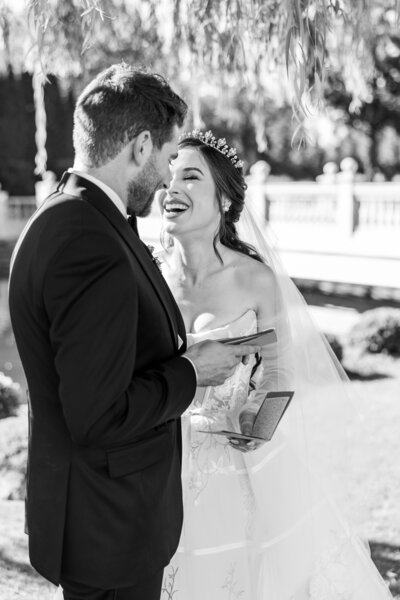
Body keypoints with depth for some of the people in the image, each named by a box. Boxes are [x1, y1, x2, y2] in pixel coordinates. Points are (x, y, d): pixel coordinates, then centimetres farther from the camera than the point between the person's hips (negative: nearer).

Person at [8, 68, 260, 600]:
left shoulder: (60, 218, 4)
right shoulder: (93, 250, -29)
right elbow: (98, 420, -28)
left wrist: (180, 352, 5)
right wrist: (191, 371, -16)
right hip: (109, 527, -9)